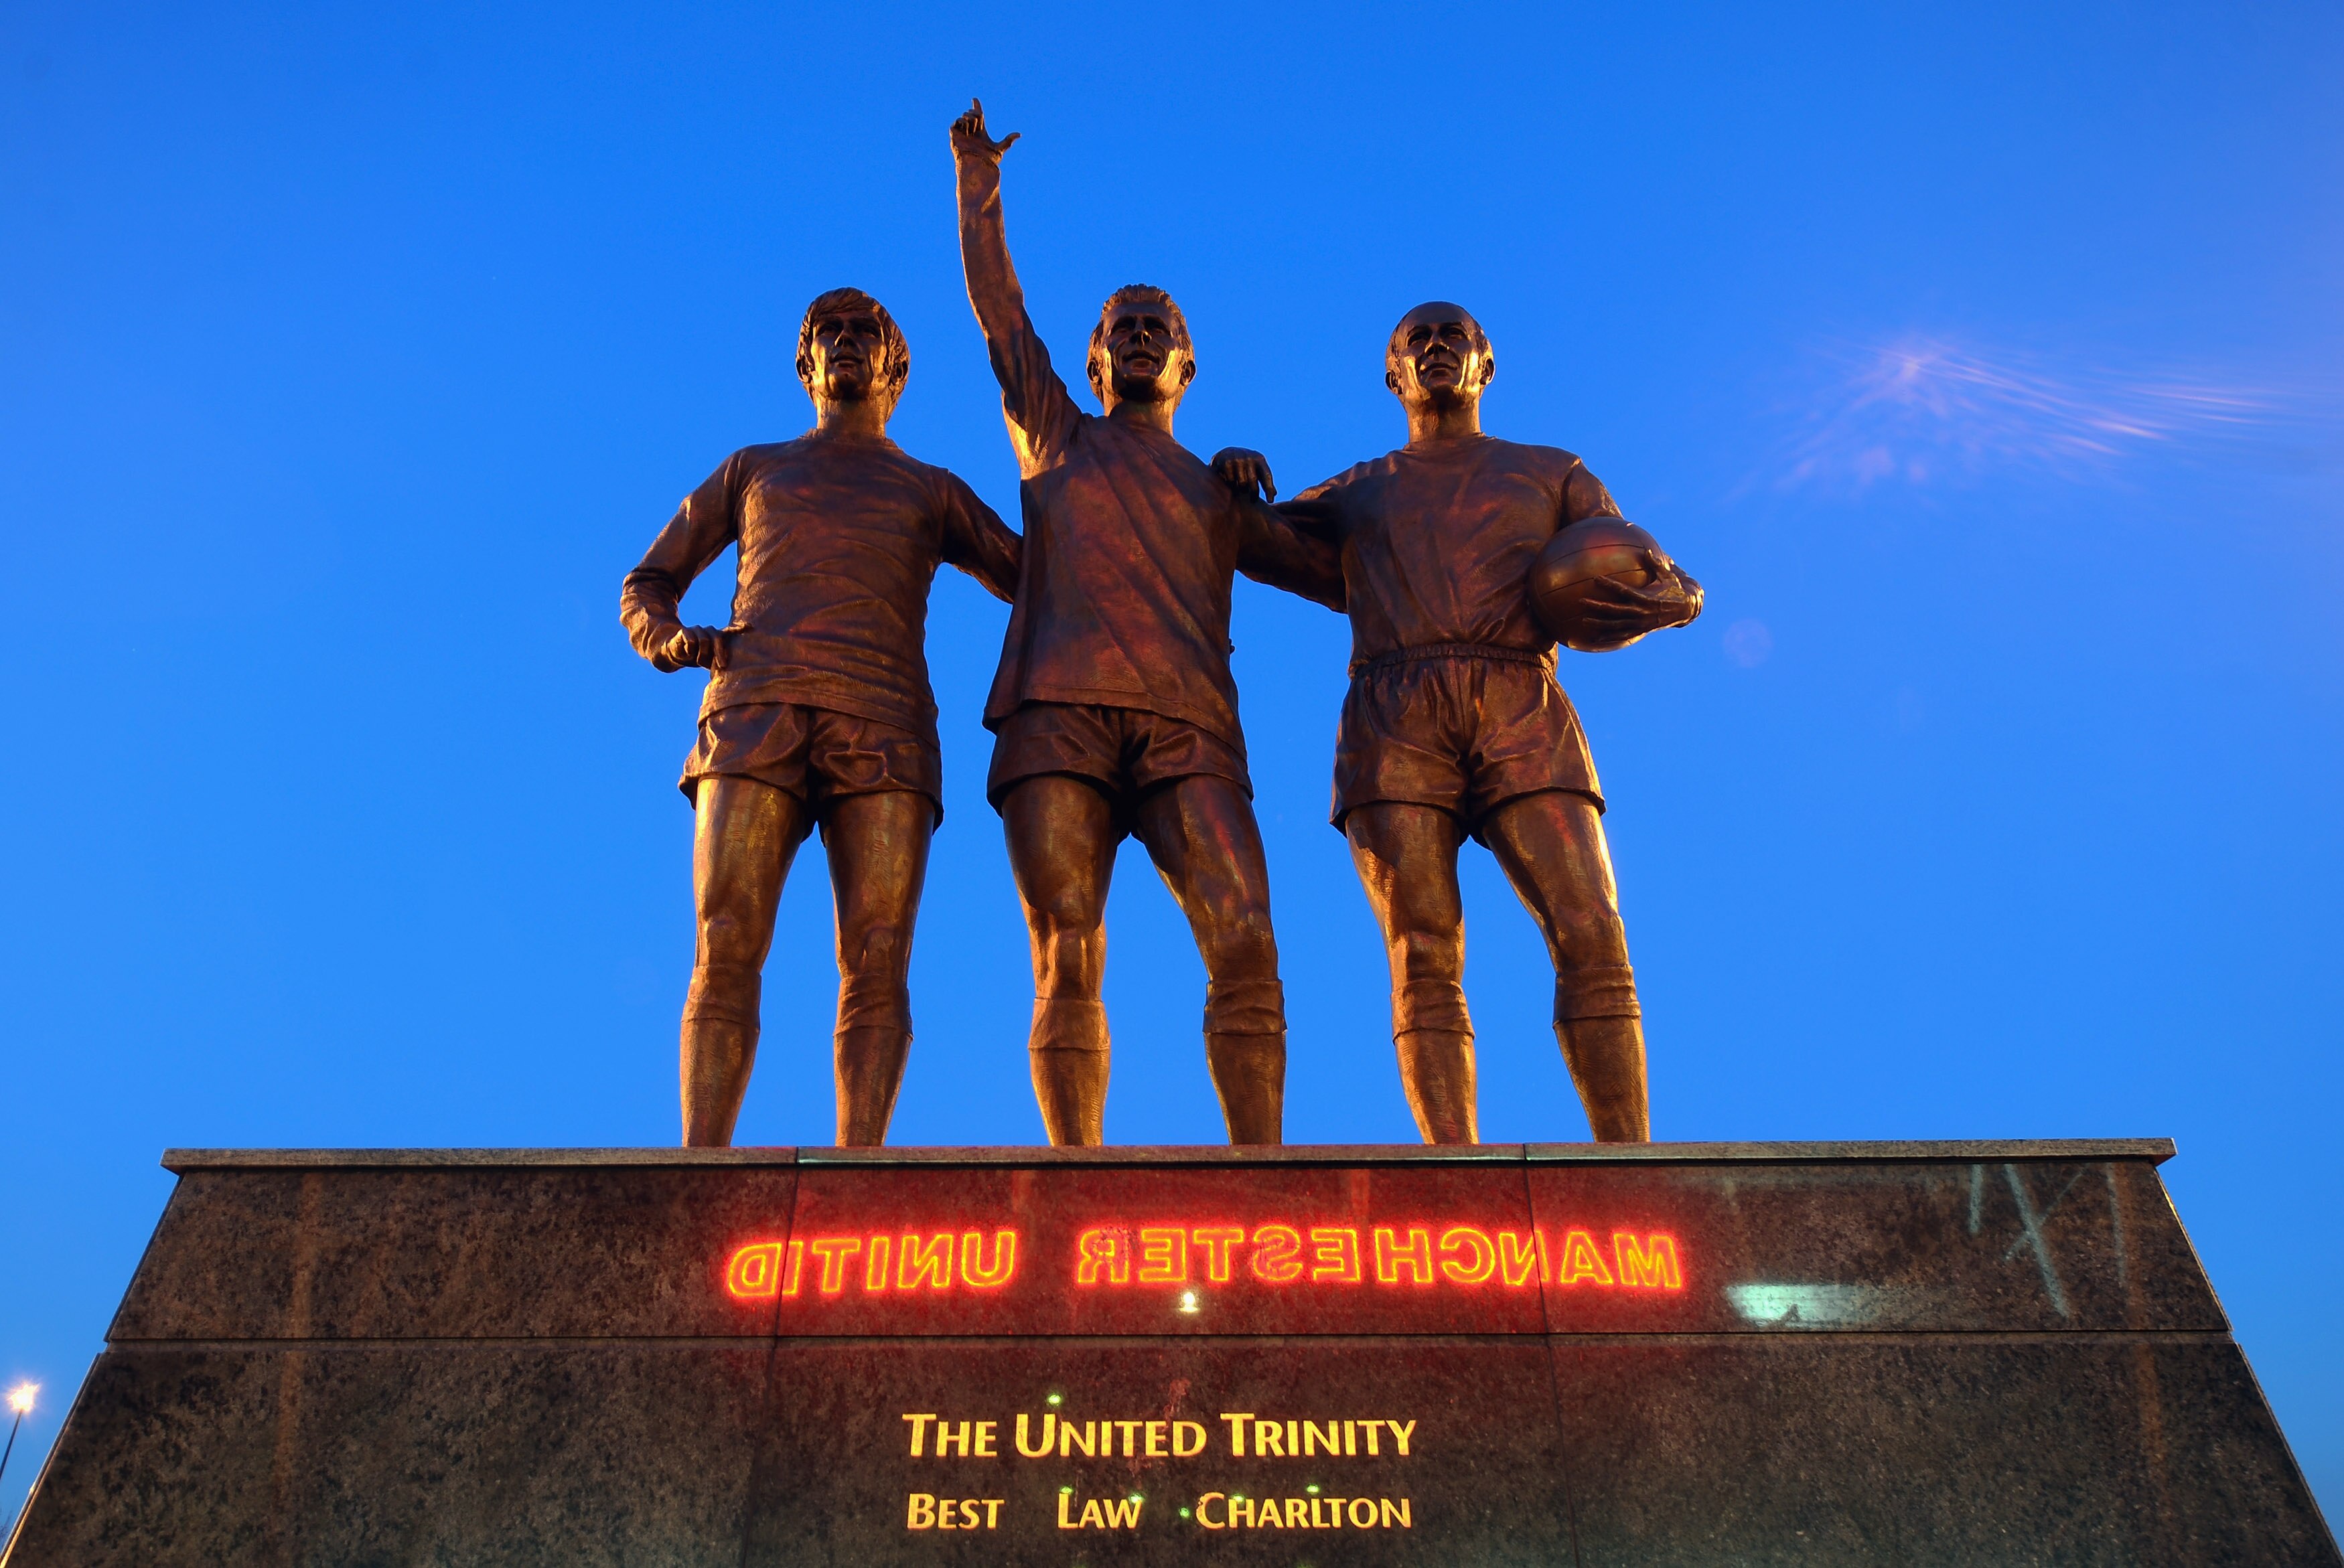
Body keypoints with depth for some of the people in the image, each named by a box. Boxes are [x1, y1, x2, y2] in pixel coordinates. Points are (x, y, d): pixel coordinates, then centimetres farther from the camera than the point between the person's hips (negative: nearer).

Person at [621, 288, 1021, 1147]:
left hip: (883, 726, 0)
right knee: (726, 948, -16)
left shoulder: (933, 491, 30)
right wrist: (673, 641, 3)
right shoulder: (752, 469, 30)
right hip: (756, 713, 0)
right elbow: (645, 588, 29)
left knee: (877, 958, -15)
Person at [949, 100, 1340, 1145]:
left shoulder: (1223, 498, 30)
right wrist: (979, 178, 27)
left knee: (1244, 943, -18)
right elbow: (996, 303, 28)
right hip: (1058, 713, 0)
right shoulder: (1057, 438, 29)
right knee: (1065, 962, -11)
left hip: (1187, 724, 1)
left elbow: (1347, 576, 28)